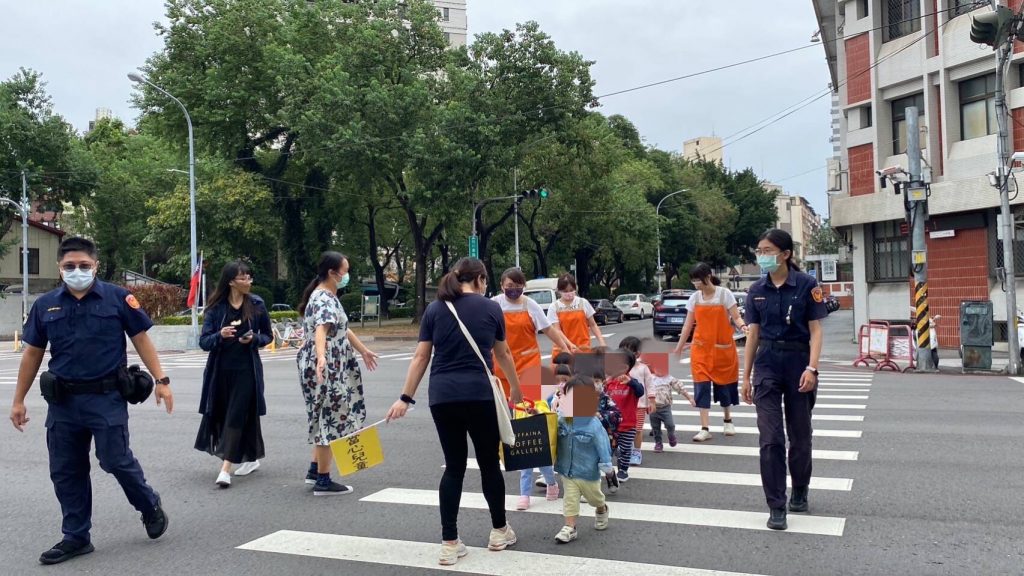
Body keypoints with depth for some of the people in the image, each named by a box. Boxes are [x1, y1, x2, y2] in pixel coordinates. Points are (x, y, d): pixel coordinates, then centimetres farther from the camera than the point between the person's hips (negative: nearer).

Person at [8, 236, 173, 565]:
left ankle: (151, 507, 24)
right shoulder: (45, 305, 6)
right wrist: (18, 401, 13)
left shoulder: (117, 298, -3)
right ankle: (76, 537, 23)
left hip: (107, 397, -4)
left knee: (116, 461, -2)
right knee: (65, 472, 9)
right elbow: (32, 354, 12)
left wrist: (161, 380, -7)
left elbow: (141, 340, 0)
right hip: (63, 401, 4)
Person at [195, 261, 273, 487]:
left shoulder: (257, 304, -1)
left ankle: (225, 468, -8)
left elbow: (268, 336, 8)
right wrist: (220, 335, -25)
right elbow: (204, 341, -4)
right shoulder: (216, 307, -3)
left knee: (236, 416, -7)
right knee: (220, 415, 10)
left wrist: (254, 339, -13)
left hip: (246, 369, -2)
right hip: (220, 369, 2)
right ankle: (251, 458, 28)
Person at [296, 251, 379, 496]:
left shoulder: (329, 297, 14)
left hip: (333, 369, 10)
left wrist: (363, 350, 35)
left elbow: (343, 329, 26)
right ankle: (323, 481, 3)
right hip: (324, 369, -10)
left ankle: (315, 470, 27)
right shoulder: (323, 300, -18)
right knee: (330, 420, -4)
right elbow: (320, 330, -37)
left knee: (326, 419, 18)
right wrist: (321, 358, -54)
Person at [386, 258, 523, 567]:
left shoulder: (434, 309, 9)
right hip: (479, 395, -2)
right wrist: (515, 388, 34)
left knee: (454, 466, 10)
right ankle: (499, 532, 28)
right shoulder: (490, 307, 6)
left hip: (442, 397, 2)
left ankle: (450, 544, 10)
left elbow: (421, 357, 6)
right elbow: (503, 354, 19)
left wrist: (406, 398, 9)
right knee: (489, 462, 13)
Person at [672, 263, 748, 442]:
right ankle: (705, 428, -5)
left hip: (723, 348, -2)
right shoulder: (694, 298, 3)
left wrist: (743, 326, -32)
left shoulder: (725, 294, -6)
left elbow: (736, 317, -9)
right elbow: (688, 325, 8)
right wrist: (679, 347, 10)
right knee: (702, 386, -6)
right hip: (701, 348, 2)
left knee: (724, 383, 9)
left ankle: (727, 421, 32)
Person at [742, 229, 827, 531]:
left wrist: (812, 367, -19)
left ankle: (799, 492, 33)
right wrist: (746, 376, 9)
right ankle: (776, 506, 1)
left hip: (798, 361, -2)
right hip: (767, 363, 2)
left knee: (800, 435, 11)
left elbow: (815, 330, -6)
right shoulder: (757, 290, 5)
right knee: (771, 438, -5)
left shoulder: (806, 285, -5)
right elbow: (753, 334, 9)